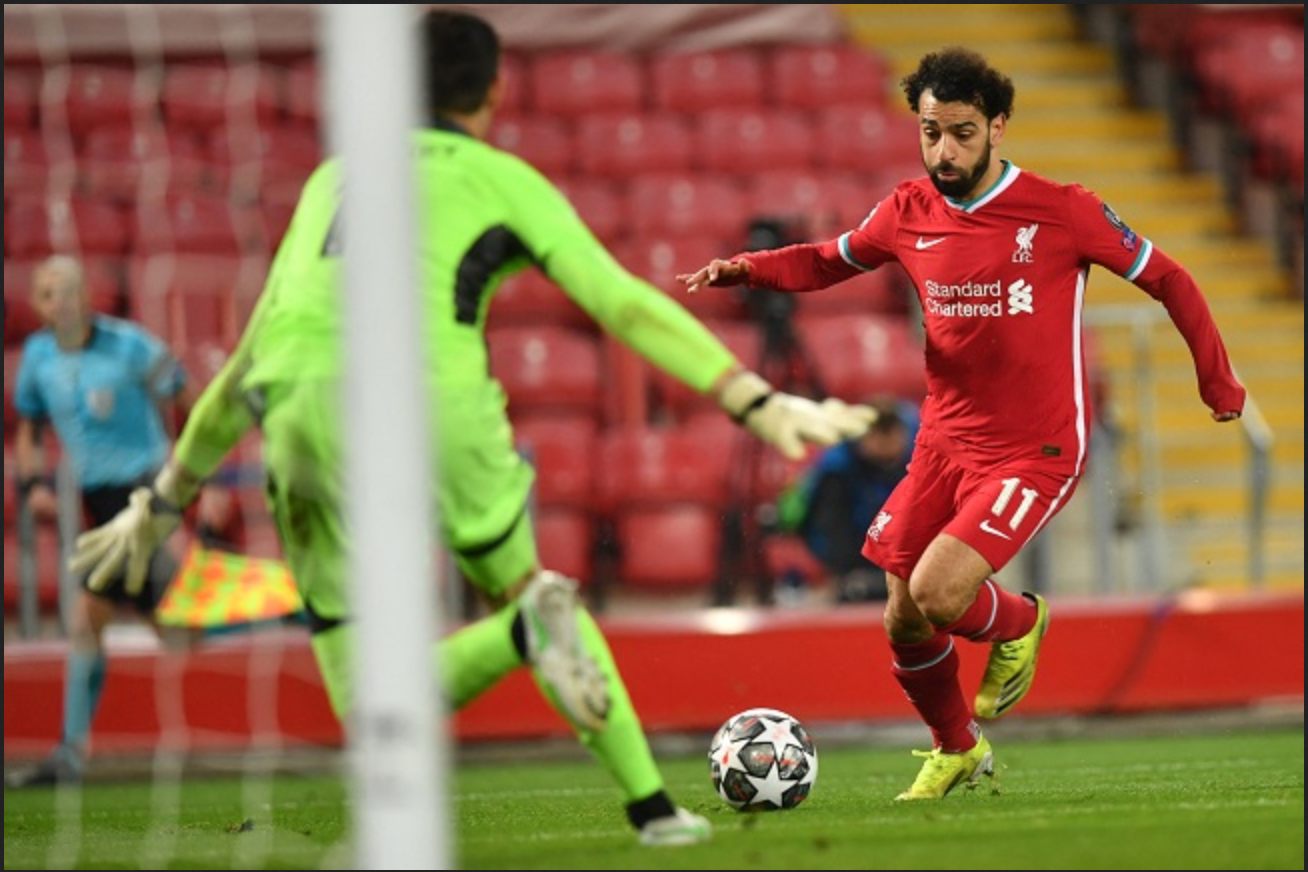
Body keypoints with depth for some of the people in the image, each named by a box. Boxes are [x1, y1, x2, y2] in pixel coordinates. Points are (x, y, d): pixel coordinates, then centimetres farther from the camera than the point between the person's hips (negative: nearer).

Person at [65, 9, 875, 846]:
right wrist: (759, 403, 8)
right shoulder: (499, 179, 18)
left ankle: (524, 632, -27)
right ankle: (653, 805, 8)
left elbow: (252, 359, 34)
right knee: (520, 584, 23)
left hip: (303, 418, 2)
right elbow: (626, 306, 9)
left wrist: (168, 495, 42)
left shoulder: (332, 179, 30)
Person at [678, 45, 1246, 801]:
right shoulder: (910, 213, 0)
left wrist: (1218, 383, 6)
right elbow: (829, 261, 17)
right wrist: (746, 269, -2)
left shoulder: (1063, 212, -12)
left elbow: (1166, 278, 0)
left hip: (1035, 450, -5)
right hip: (945, 444, 5)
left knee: (936, 593, -23)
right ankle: (957, 752, 36)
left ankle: (1017, 624, 13)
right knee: (904, 625, 7)